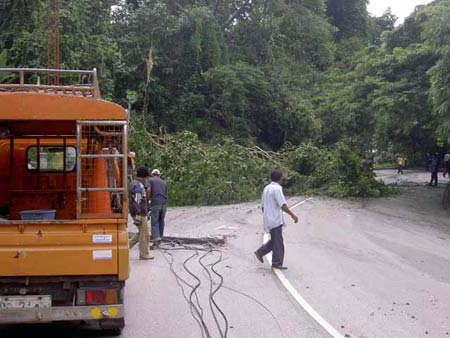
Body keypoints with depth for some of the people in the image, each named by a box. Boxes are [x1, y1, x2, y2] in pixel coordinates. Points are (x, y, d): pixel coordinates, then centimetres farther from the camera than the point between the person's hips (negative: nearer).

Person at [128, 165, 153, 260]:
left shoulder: (134, 184, 15)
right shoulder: (138, 185, -18)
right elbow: (137, 202, -24)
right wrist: (138, 216, -25)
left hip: (140, 214, 10)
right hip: (140, 214, -10)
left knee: (141, 233, 19)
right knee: (145, 234, 0)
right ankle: (144, 254, 7)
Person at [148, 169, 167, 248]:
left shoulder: (151, 180, 8)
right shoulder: (164, 182, 22)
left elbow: (148, 190, -9)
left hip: (155, 203, -4)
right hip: (164, 203, 4)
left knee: (154, 222, -3)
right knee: (161, 222, 15)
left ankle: (156, 238, -17)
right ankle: (159, 238, 18)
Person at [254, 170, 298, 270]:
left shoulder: (266, 188, 13)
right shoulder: (277, 189, -15)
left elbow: (263, 205, 18)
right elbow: (283, 205, -21)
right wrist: (293, 215, -16)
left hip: (269, 219, 9)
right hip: (275, 220, -9)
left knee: (275, 240, 18)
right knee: (278, 242, -1)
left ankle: (260, 252, 16)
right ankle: (277, 263, 3)